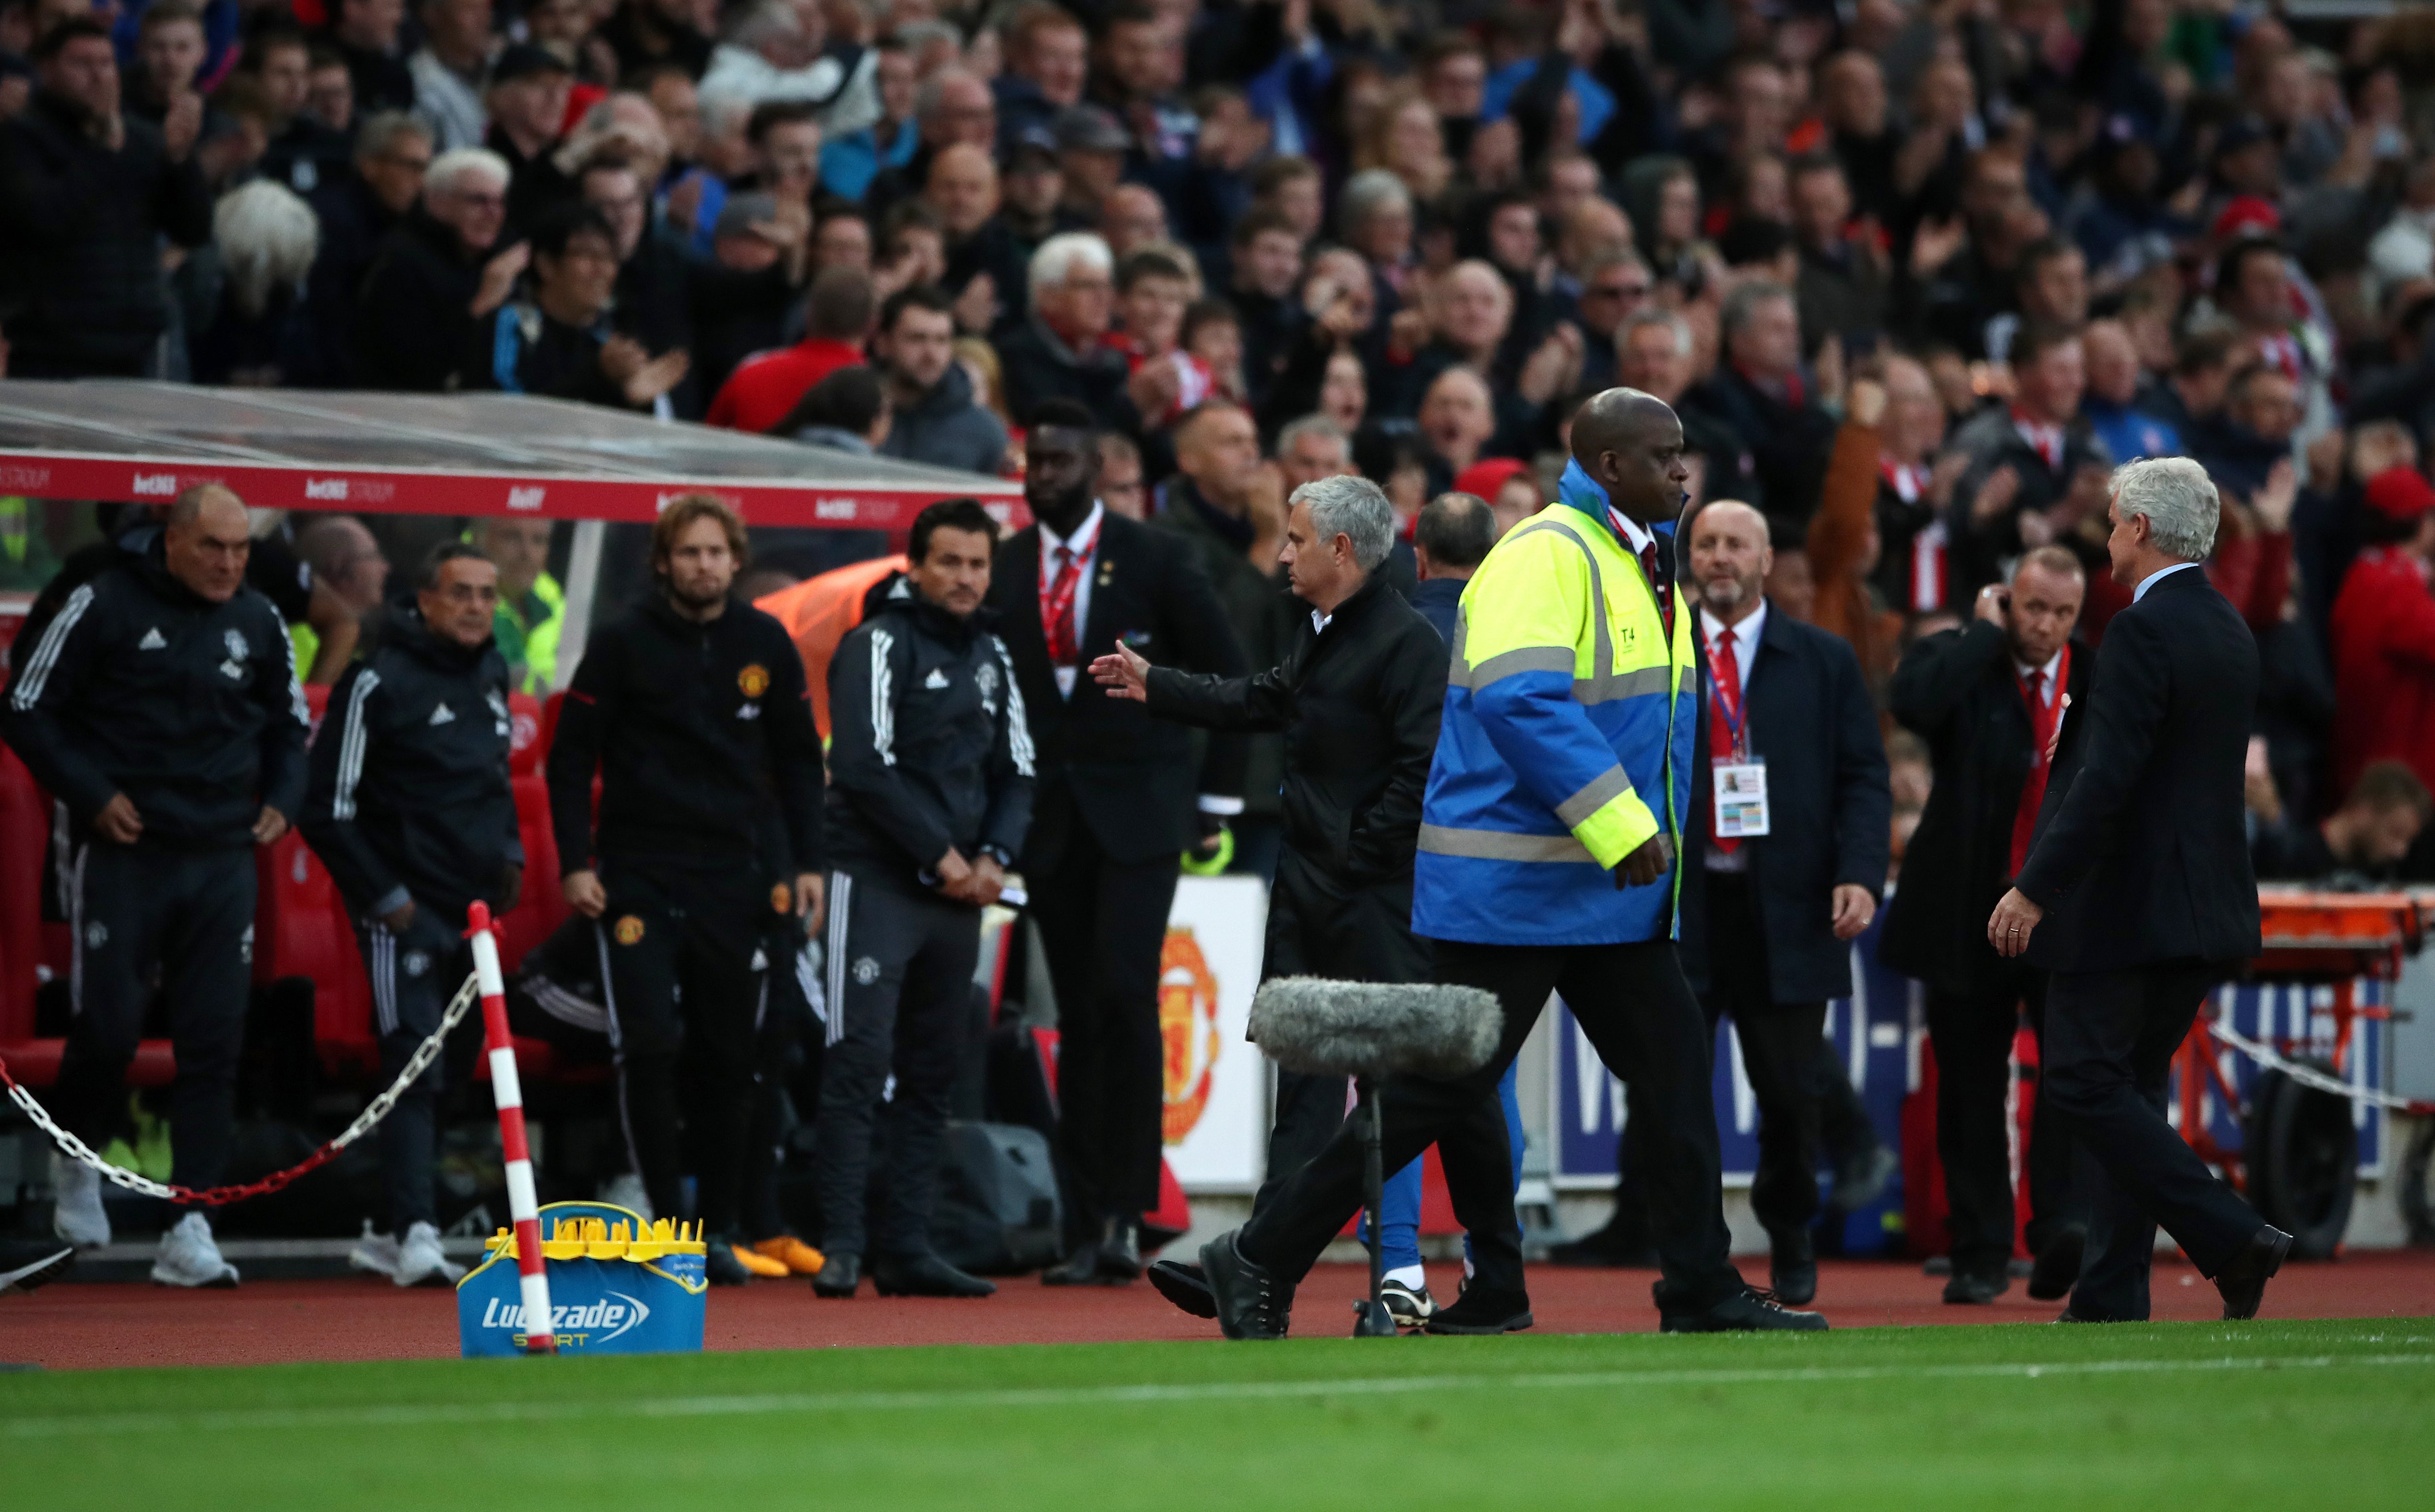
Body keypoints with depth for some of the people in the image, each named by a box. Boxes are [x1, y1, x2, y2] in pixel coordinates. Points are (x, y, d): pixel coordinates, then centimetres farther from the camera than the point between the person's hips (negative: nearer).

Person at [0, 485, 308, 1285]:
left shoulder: (260, 623, 9)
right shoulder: (104, 606, -5)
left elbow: (289, 723, 24)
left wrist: (279, 799, 7)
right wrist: (90, 794, -11)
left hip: (223, 859, 4)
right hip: (122, 852, -4)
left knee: (215, 1041, -3)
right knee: (107, 1028, -5)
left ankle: (189, 1229, -2)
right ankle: (76, 1158, 26)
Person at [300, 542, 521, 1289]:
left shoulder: (492, 675, 12)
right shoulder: (379, 682, -11)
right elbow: (328, 810, -11)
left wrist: (509, 854, 16)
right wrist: (384, 898, -12)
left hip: (474, 911, 8)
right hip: (406, 912, -7)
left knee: (445, 1076, 9)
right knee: (414, 1066, -15)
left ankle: (389, 1238, 17)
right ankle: (415, 1234, -21)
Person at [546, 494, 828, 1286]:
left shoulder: (766, 644, 7)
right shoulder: (623, 644, -1)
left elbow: (799, 760, 14)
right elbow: (571, 756, 2)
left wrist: (806, 864, 6)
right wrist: (576, 863, -6)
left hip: (741, 881, 3)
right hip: (640, 877, -2)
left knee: (728, 1059, 5)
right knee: (649, 1046, -13)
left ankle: (718, 1228, 13)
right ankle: (668, 1219, -4)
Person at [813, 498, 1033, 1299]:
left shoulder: (989, 654, 16)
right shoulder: (881, 644, -6)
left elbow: (1016, 770, 18)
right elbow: (866, 766, -14)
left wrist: (994, 857, 0)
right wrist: (940, 855, -12)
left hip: (960, 893, 7)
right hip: (877, 880, -7)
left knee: (933, 1075, 7)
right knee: (859, 1061, -12)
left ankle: (906, 1247, 10)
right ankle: (842, 1246, -13)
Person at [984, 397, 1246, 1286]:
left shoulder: (1154, 560, -1)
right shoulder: (1002, 570, 7)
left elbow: (1227, 678, 5)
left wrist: (1216, 795, 4)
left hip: (1138, 810, -3)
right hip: (1049, 820, 3)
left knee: (1126, 996, -17)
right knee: (1078, 1019, 2)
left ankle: (1128, 1213, -14)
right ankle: (1091, 1228, 3)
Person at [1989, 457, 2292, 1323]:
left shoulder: (2142, 632, -16)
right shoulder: (2231, 632, 13)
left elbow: (2108, 778, -23)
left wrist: (2036, 888, -18)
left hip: (2125, 902, -9)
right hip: (2202, 911, 9)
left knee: (2083, 1083, -5)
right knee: (2126, 1090, 12)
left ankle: (2232, 1238, -14)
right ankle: (2110, 1300, 11)